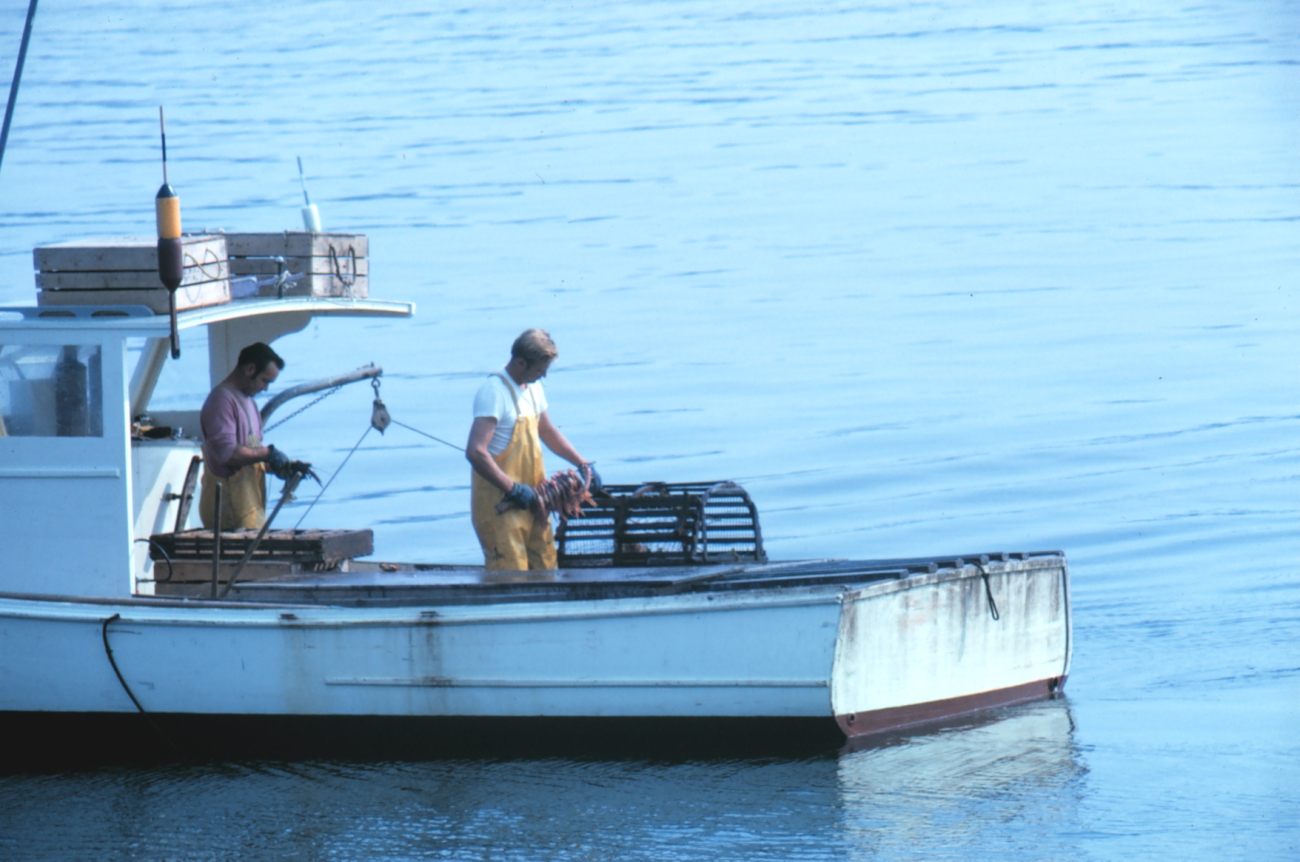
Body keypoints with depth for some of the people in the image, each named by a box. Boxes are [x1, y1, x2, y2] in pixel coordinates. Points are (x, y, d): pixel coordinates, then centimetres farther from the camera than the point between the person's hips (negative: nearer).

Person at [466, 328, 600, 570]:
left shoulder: (534, 388, 12)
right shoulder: (494, 392, -18)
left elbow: (548, 432, 29)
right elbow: (476, 452, -27)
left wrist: (583, 464, 20)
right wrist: (513, 489, -25)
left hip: (530, 500, 9)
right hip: (499, 502, -9)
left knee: (545, 567, 9)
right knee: (511, 577, -12)